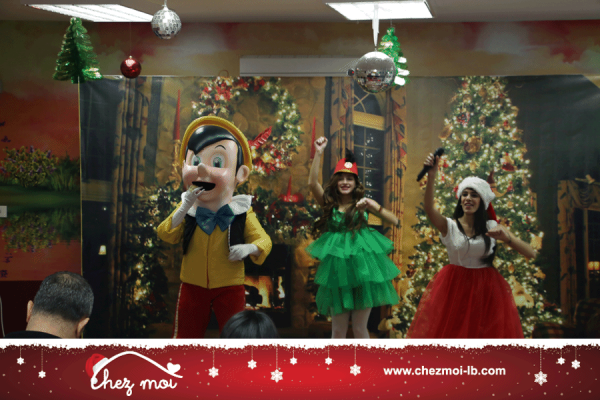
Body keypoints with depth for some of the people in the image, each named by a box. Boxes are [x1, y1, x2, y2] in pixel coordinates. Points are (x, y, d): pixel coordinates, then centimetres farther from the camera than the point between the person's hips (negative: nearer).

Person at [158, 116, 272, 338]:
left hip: (229, 288, -1)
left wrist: (249, 248, -30)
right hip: (193, 286, 2)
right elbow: (166, 235, -15)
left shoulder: (240, 212, -9)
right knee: (185, 335, 12)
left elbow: (263, 240, -8)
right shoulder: (187, 209, -4)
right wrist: (184, 208, -26)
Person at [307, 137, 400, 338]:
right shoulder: (329, 203, 6)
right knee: (338, 329, 4)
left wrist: (373, 205, -13)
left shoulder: (362, 203, 7)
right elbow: (312, 182, -12)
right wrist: (318, 153, -16)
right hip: (337, 267, 0)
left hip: (361, 267, 0)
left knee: (360, 327, 4)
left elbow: (394, 221, 0)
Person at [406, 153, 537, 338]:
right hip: (454, 288, -1)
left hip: (486, 290, 1)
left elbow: (531, 253, -7)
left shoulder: (492, 227, -2)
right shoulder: (449, 226, -5)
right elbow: (429, 209, -28)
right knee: (450, 333, 6)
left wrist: (506, 238, -25)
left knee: (486, 334, 8)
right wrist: (431, 177, -41)